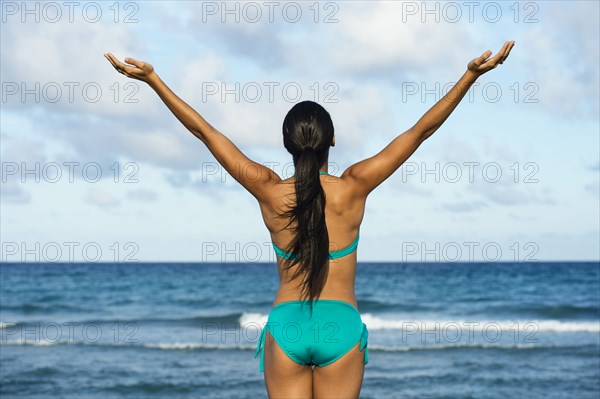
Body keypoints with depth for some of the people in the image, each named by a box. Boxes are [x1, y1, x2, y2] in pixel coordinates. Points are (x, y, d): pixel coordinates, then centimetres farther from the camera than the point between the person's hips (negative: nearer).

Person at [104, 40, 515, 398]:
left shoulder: (269, 191, -5)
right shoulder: (353, 188, -7)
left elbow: (206, 131, -2)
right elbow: (420, 131, -6)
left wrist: (153, 79, 3)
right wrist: (472, 75, -5)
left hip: (286, 327, 1)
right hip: (341, 327, 0)